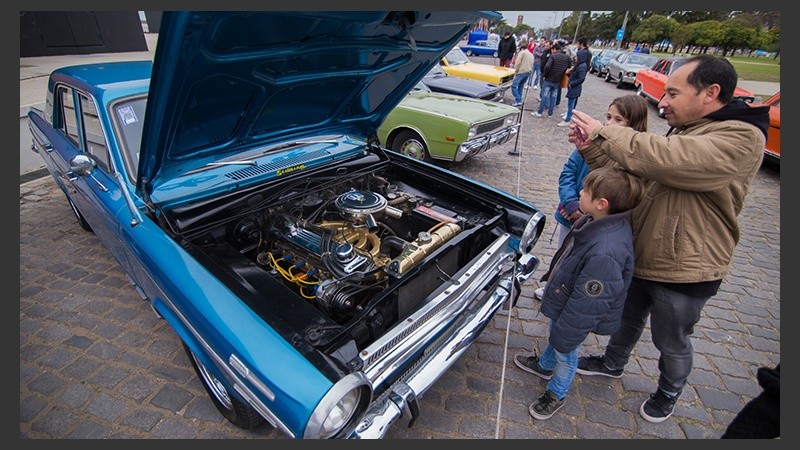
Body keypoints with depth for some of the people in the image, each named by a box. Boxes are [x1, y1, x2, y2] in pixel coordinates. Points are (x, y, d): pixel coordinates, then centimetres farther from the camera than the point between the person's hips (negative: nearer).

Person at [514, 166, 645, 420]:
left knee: (565, 352, 17)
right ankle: (544, 366, 60)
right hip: (564, 299, 8)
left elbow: (586, 305, -31)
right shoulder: (595, 222, -12)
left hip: (576, 314, -8)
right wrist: (551, 276, 20)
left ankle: (556, 395, 45)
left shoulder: (605, 253, -40)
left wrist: (565, 337, -20)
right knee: (555, 335, 31)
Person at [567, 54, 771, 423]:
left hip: (683, 272, -7)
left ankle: (668, 395, 46)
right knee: (627, 318, 27)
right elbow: (631, 175, 6)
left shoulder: (740, 139, -23)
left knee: (671, 343, 17)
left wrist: (604, 133, -25)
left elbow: (662, 159, -37)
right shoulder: (684, 131, 5)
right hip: (641, 257, 7)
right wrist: (591, 149, -9)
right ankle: (612, 364, 52)